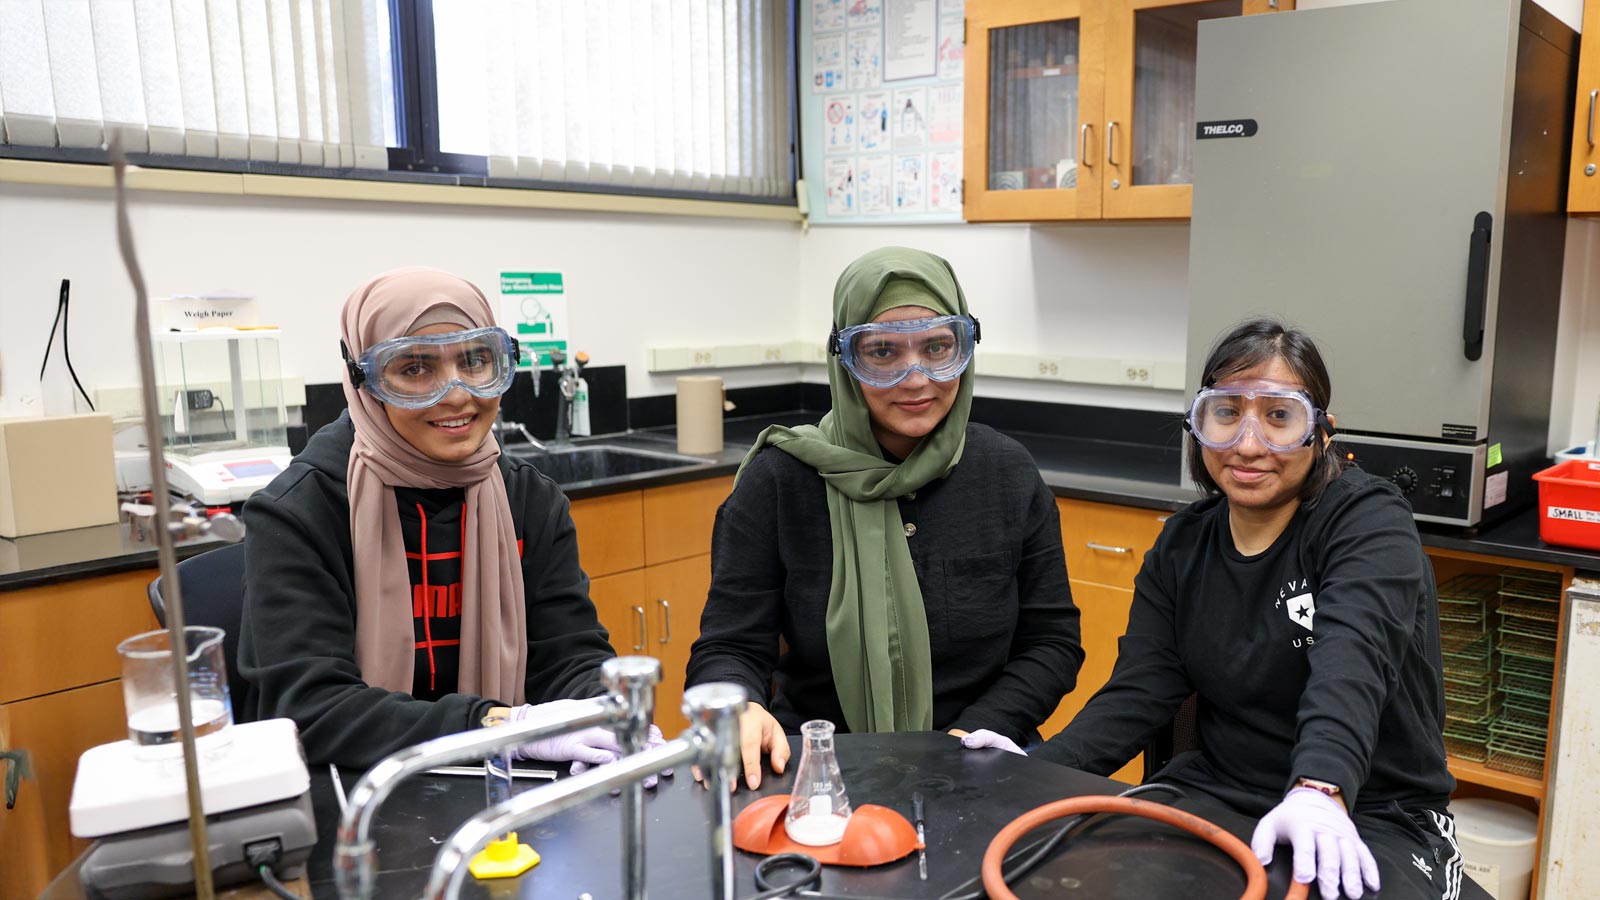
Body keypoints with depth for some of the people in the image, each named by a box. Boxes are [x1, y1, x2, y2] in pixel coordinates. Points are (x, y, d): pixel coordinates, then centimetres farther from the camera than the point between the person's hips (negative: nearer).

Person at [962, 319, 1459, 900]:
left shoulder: (1368, 520, -10)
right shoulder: (1181, 547, 4)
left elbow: (1353, 656, -30)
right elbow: (1139, 689, -4)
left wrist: (1319, 788, -48)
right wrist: (1042, 769, -21)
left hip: (1373, 818, -3)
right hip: (1218, 793, 4)